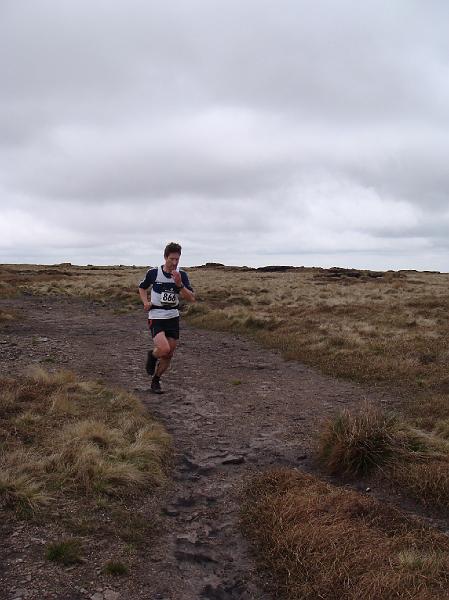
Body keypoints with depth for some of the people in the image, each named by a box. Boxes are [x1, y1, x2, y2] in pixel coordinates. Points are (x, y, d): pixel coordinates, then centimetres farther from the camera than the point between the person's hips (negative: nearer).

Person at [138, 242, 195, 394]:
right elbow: (142, 287, 13)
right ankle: (152, 355, 12)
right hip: (156, 318, -3)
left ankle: (155, 381, 30)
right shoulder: (153, 273, -8)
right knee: (163, 349, -24)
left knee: (169, 355, 8)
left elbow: (191, 298, -10)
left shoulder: (182, 275, -3)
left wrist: (179, 284, -24)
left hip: (173, 318, 3)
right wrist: (145, 302, -4)